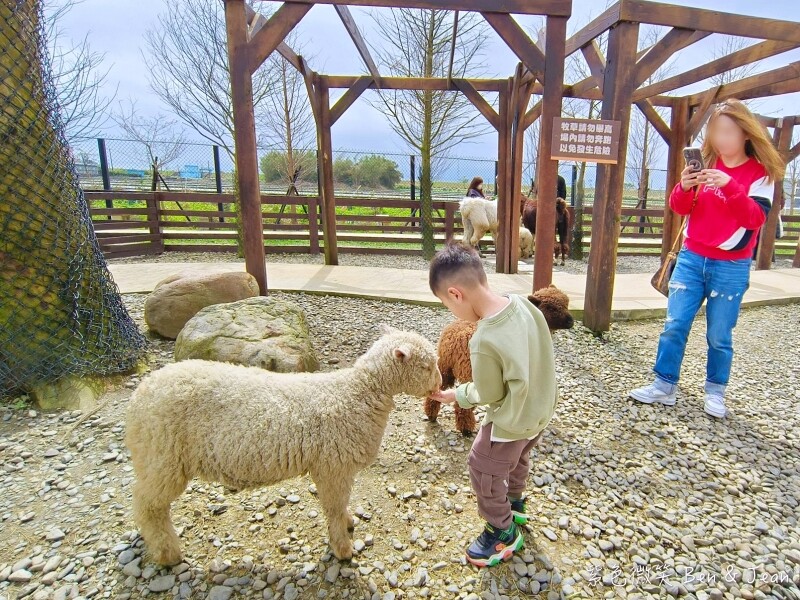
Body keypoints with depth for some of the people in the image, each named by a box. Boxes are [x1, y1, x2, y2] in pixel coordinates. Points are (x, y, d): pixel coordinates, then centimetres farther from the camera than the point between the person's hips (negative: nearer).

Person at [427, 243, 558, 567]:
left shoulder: (483, 342, -36)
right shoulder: (523, 303, -15)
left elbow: (488, 395, -20)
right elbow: (541, 353, 1)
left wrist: (457, 396, -2)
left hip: (512, 420, -8)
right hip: (541, 407, 9)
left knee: (483, 470, 14)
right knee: (517, 456, 32)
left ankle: (503, 532, 34)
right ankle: (514, 503, 56)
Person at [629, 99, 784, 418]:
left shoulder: (760, 173, -3)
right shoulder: (706, 164, 5)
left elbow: (756, 219, -14)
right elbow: (679, 208, 4)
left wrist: (729, 186, -27)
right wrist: (684, 187, -18)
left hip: (731, 268, -2)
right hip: (691, 259, 3)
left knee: (719, 336, 4)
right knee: (674, 326, 0)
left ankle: (715, 391, 20)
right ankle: (664, 385, 9)